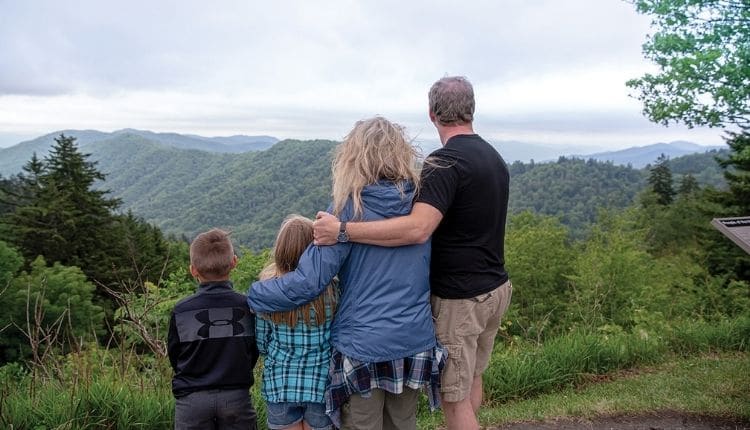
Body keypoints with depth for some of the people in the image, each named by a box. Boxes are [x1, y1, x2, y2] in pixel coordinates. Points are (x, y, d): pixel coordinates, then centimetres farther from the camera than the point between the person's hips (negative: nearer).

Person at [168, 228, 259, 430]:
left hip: (192, 399, 0)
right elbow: (254, 352, 4)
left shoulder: (181, 310, -8)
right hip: (236, 397, 1)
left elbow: (174, 355, 4)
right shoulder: (246, 306, -6)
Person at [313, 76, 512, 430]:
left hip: (460, 299, -9)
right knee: (472, 378, 24)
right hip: (496, 288, 9)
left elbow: (418, 229, -33)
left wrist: (342, 230, -33)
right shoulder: (495, 158, 8)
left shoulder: (445, 162, -20)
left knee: (455, 397, 5)